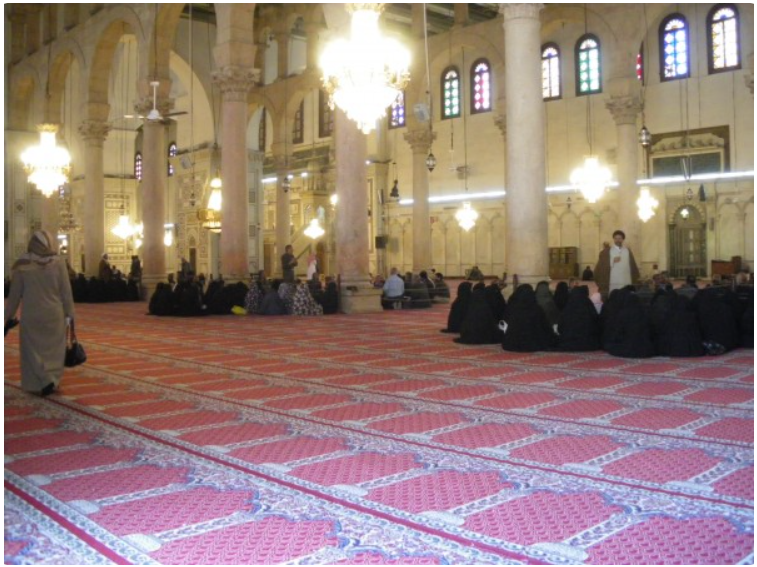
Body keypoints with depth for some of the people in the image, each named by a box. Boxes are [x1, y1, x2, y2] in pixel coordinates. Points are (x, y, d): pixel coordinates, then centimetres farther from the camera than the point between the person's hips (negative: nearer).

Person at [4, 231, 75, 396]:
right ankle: (52, 380, 13)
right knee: (53, 348, 14)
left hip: (31, 315, -1)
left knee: (34, 348, 9)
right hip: (55, 314, 1)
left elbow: (15, 294, 0)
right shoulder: (58, 262, -7)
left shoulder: (23, 264, -7)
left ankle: (42, 382, -3)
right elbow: (66, 291, -3)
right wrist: (70, 313, 5)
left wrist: (9, 315, 10)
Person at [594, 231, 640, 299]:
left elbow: (633, 266, 15)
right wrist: (612, 262, -15)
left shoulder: (628, 251, 13)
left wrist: (634, 280, 9)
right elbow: (601, 265, -3)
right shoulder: (607, 252, 3)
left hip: (626, 283, 3)